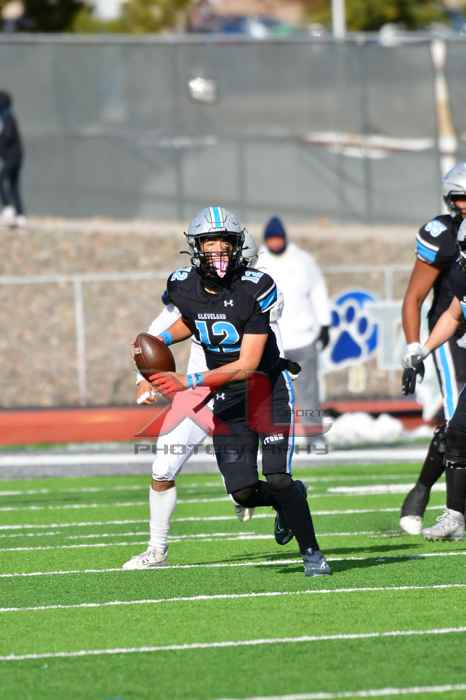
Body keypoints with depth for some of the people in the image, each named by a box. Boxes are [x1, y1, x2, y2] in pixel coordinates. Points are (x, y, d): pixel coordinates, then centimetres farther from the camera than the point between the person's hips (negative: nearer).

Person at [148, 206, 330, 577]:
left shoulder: (255, 288, -20)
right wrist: (163, 339, 3)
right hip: (227, 397, 4)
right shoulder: (183, 285, -5)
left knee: (278, 480, -16)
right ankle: (290, 499, 28)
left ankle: (311, 552, 0)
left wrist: (189, 382, -27)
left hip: (268, 386, -4)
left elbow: (247, 365, -22)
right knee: (244, 492, -5)